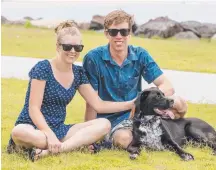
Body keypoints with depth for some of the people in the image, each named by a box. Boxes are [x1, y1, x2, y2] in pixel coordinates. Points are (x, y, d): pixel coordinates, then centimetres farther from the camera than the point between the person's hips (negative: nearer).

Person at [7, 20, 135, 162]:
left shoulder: (78, 73, 6)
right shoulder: (43, 68, -12)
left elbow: (99, 105, 7)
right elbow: (33, 109, -16)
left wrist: (132, 103, -3)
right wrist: (50, 135, -29)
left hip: (59, 129, 7)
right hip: (35, 128, -7)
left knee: (104, 124, -16)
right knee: (20, 132, -42)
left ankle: (48, 151, -30)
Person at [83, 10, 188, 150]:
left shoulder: (140, 55, -2)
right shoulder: (94, 58, -12)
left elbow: (167, 86, -8)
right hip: (111, 119, -3)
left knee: (179, 104, -19)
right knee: (124, 139, -37)